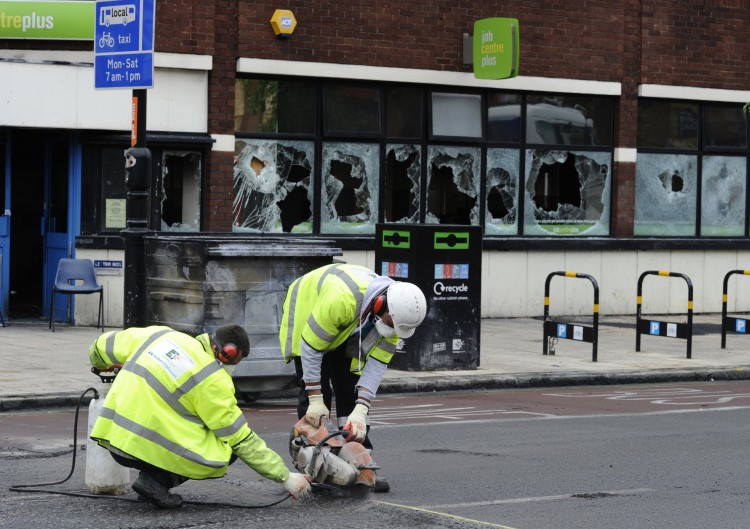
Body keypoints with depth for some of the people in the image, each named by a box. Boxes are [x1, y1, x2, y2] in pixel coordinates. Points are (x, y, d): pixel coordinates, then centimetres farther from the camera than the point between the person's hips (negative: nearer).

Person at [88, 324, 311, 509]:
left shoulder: (161, 334, 8)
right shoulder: (214, 381, -9)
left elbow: (104, 345, 20)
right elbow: (243, 441, -4)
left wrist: (101, 364, 45)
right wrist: (285, 476, 4)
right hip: (146, 449, -7)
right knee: (229, 447, 4)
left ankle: (153, 476, 9)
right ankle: (157, 480, -4)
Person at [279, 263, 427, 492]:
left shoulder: (395, 312, -25)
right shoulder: (341, 299, -44)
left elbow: (377, 363, -21)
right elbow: (311, 347, -34)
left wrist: (361, 410, -30)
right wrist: (315, 400, -30)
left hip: (345, 330, 5)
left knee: (350, 392, 1)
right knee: (319, 392, -12)